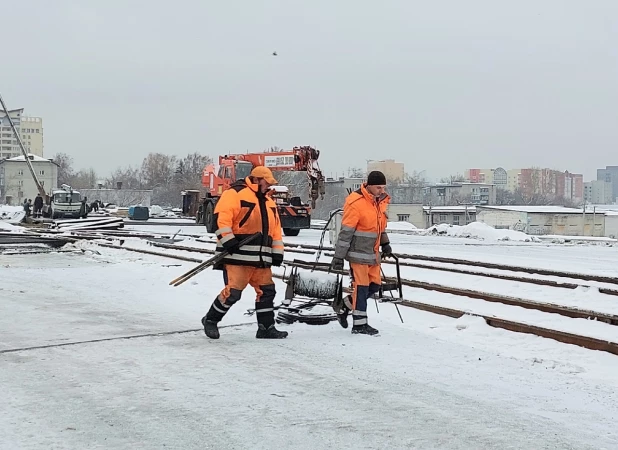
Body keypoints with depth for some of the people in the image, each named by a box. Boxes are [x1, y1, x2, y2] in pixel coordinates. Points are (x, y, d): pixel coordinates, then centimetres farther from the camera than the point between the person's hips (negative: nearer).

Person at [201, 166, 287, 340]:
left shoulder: (268, 202, 22)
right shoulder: (235, 193, -5)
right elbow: (221, 216, -16)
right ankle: (210, 320, 9)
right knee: (232, 292, -10)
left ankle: (266, 327, 15)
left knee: (267, 291, 6)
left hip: (261, 258, 8)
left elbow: (275, 229, 24)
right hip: (237, 255, -8)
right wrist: (228, 240, -22)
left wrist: (277, 252, 17)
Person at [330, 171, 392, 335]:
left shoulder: (380, 201, 7)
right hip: (359, 252, -8)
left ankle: (344, 307, 26)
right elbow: (346, 232, -18)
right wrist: (339, 257, -17)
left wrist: (385, 243, 12)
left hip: (373, 253, 8)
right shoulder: (356, 204, -19)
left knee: (374, 285, 10)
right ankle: (359, 324, 5)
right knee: (361, 286, -4)